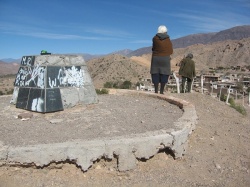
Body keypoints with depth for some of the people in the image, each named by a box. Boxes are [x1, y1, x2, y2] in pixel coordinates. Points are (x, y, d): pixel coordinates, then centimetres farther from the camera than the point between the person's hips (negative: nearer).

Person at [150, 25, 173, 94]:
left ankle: (156, 91, -1)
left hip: (156, 58, -1)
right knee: (164, 75, 5)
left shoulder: (155, 38, -3)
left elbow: (153, 48, 5)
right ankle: (161, 91, 3)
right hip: (165, 59, 1)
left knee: (155, 75, 3)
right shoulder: (168, 40, 2)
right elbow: (171, 51, 5)